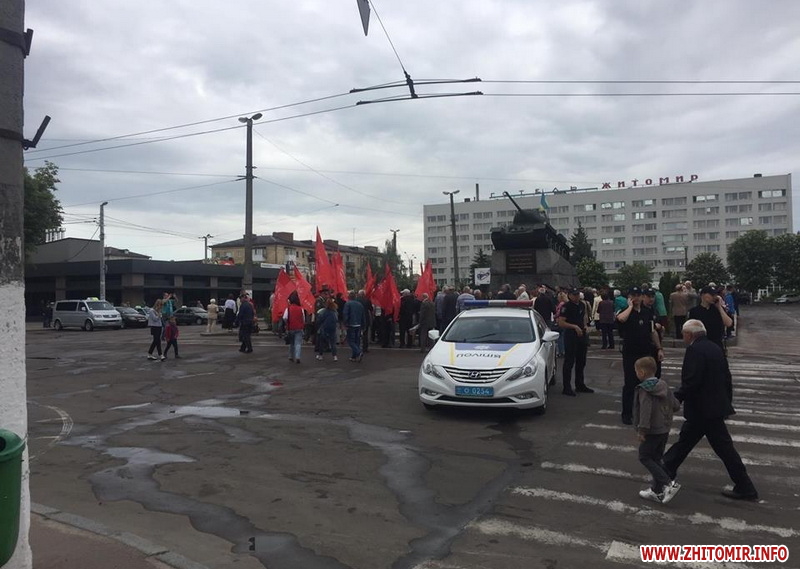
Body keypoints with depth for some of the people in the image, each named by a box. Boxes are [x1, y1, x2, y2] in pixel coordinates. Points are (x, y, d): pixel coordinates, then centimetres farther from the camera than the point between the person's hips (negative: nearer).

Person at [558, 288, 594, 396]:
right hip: (570, 335, -8)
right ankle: (567, 387, 2)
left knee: (581, 361, 16)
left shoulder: (582, 304, 9)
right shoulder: (566, 307, -14)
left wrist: (584, 326, 10)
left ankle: (580, 385, 29)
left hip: (581, 334, 8)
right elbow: (561, 323, -20)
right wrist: (575, 326, -24)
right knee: (569, 362, -4)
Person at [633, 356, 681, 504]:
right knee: (657, 458, 16)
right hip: (665, 429, 8)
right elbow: (676, 405, 9)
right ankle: (657, 491, 20)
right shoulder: (663, 386, 5)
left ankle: (668, 483, -7)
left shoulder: (644, 390, -17)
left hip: (652, 431, -8)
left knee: (645, 457, 4)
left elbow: (645, 410, -26)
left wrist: (641, 429, -23)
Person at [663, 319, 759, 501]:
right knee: (685, 439, 14)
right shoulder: (715, 348, 9)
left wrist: (676, 398, -15)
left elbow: (691, 381, -25)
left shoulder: (695, 350, -19)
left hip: (704, 409, -9)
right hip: (715, 404, 9)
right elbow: (727, 378, 14)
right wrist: (727, 401, 21)